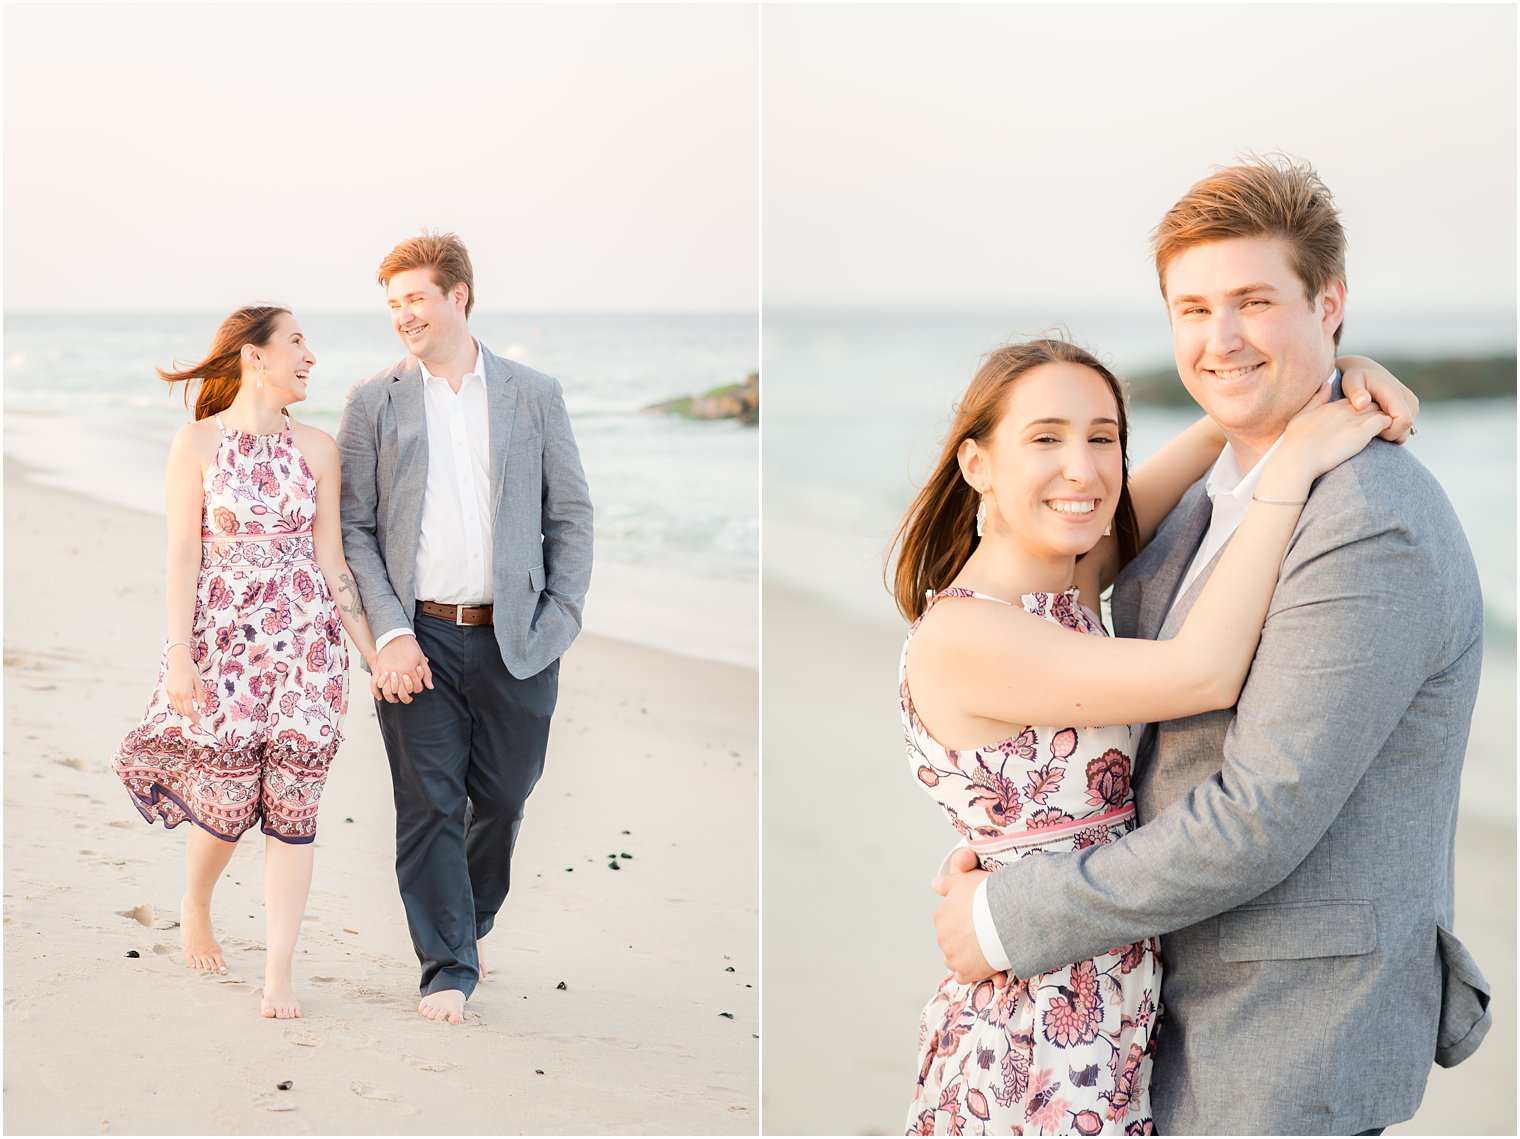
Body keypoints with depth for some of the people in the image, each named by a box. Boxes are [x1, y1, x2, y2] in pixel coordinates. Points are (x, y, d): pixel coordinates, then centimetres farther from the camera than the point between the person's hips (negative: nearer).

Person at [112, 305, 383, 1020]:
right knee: (226, 803, 2)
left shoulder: (316, 448, 7)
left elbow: (331, 559, 9)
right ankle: (194, 909, 35)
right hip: (223, 638, -2)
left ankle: (278, 973, 6)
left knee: (292, 807, -1)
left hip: (306, 638, 2)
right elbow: (183, 554, -4)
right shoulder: (198, 443, -2)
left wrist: (372, 650, 6)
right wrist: (180, 656, -9)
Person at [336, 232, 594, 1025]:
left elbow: (571, 515, 8)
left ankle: (469, 924, 34)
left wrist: (559, 623, -2)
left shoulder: (534, 394, 6)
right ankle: (447, 967, 9)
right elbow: (353, 527, 2)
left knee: (503, 797, 10)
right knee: (428, 804, -1)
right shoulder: (373, 402, 5)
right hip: (419, 640, -1)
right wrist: (390, 634, -9)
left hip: (515, 641, 1)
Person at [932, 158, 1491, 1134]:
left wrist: (1010, 921, -18)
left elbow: (1261, 818, -26)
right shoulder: (1213, 503, 8)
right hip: (1197, 985, 9)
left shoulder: (1376, 533, -23)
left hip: (1299, 1033, -9)